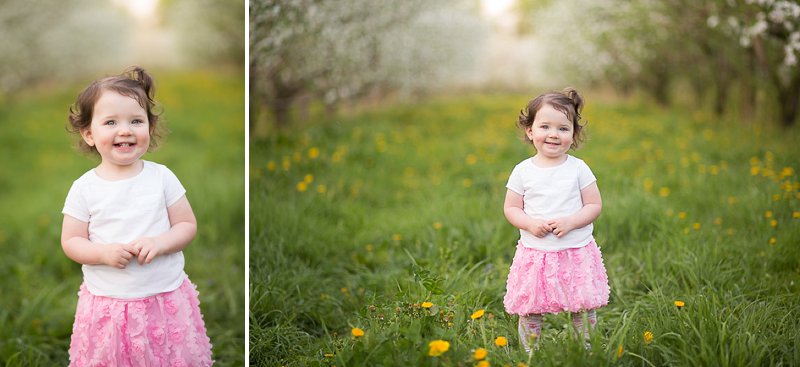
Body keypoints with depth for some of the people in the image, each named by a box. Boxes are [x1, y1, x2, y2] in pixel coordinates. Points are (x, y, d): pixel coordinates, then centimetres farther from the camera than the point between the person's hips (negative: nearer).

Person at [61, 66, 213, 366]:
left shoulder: (161, 177, -3)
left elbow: (187, 225, 1)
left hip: (166, 299, 0)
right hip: (108, 305, 0)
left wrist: (160, 243, -18)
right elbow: (70, 242, 1)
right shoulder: (84, 188, -4)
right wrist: (104, 253, -18)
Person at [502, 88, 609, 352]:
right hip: (535, 254, 0)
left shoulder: (579, 169, -2)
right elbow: (511, 208, 3)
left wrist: (570, 222, -17)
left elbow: (594, 205, -1)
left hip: (576, 253, 0)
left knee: (584, 311, 5)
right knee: (529, 312, 4)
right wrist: (530, 223, -16)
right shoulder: (523, 171, -1)